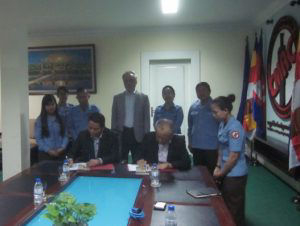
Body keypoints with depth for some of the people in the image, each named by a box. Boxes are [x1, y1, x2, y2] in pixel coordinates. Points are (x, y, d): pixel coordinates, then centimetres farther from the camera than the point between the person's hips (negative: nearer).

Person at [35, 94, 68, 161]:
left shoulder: (61, 118, 7)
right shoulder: (39, 120, -1)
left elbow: (65, 135, 6)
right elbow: (38, 139, -4)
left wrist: (62, 147, -9)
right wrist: (48, 150, -13)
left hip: (60, 153, 2)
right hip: (45, 154, -2)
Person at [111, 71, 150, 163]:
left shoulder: (143, 97, 3)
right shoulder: (117, 98, 8)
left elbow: (147, 118, 1)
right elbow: (114, 118, 8)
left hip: (137, 135, -1)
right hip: (121, 134, 1)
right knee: (121, 162, 6)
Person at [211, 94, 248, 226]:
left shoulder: (234, 128, -23)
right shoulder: (223, 124, 4)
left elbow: (234, 156, -22)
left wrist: (221, 173, -11)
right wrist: (218, 167, 4)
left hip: (235, 175, -8)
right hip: (227, 173, 9)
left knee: (234, 210, 8)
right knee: (225, 206, 22)